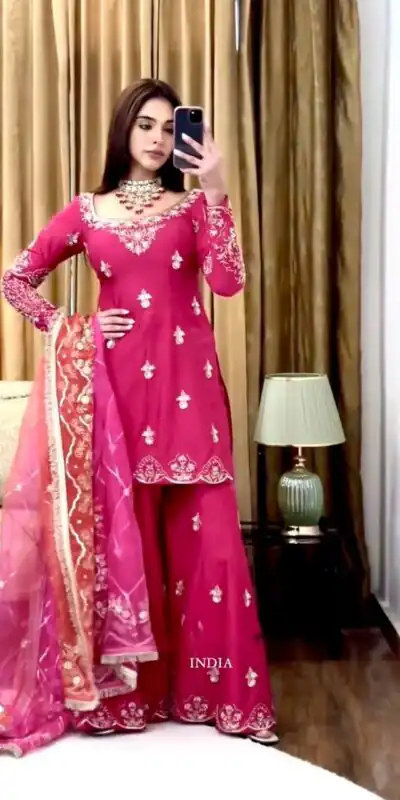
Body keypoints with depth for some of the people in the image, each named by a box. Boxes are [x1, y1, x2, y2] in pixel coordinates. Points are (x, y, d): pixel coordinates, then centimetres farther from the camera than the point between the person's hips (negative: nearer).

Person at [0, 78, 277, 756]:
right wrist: (71, 330, 1)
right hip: (116, 383, 0)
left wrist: (215, 193, -13)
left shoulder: (193, 205, 9)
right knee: (119, 534, 3)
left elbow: (228, 282, -8)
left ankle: (213, 690, 10)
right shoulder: (87, 212, 9)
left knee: (201, 531, -1)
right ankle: (121, 691, 16)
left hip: (187, 381, 0)